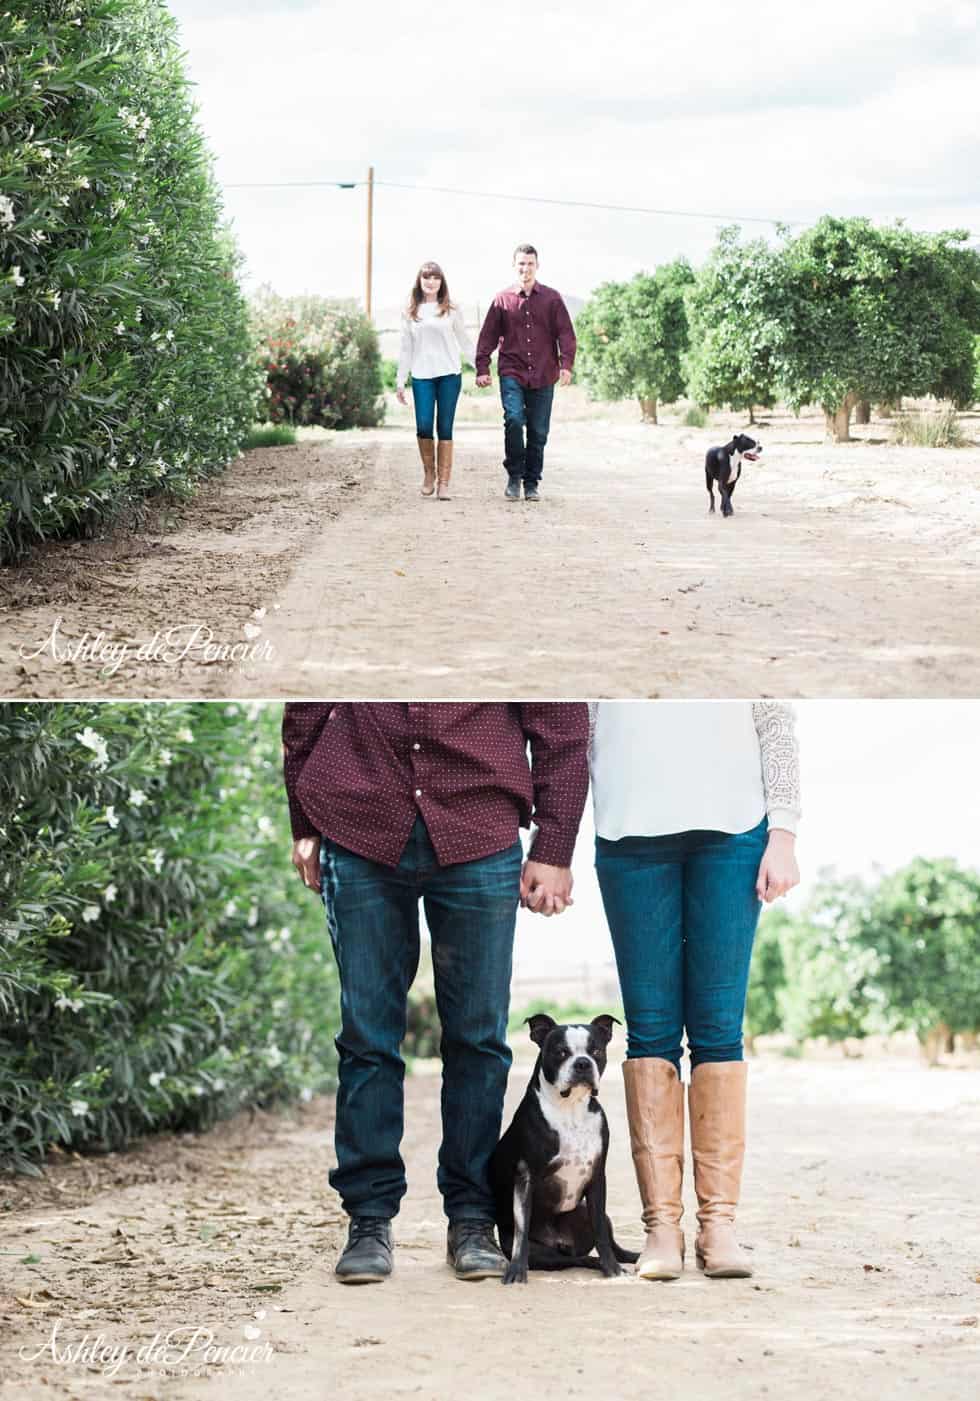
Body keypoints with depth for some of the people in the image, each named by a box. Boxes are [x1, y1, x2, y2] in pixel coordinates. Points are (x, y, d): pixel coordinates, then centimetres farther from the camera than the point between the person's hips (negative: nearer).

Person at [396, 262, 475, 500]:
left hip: (449, 375, -1)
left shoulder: (451, 311, 6)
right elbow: (405, 349, 14)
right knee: (424, 427, -9)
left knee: (445, 429, -2)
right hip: (421, 376, 1)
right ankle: (428, 473, 13)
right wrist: (400, 381, 12)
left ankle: (444, 483, 1)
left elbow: (465, 342, 11)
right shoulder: (410, 313, 10)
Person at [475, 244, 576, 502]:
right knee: (514, 420, -21)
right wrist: (482, 369, 2)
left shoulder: (552, 299, 7)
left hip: (543, 377, 1)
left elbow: (566, 334, 4)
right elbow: (488, 336, 10)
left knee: (538, 432, 4)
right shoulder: (502, 300, 7)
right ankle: (514, 476, -5)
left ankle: (532, 483, 15)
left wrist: (566, 364, -10)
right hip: (512, 374, -1)